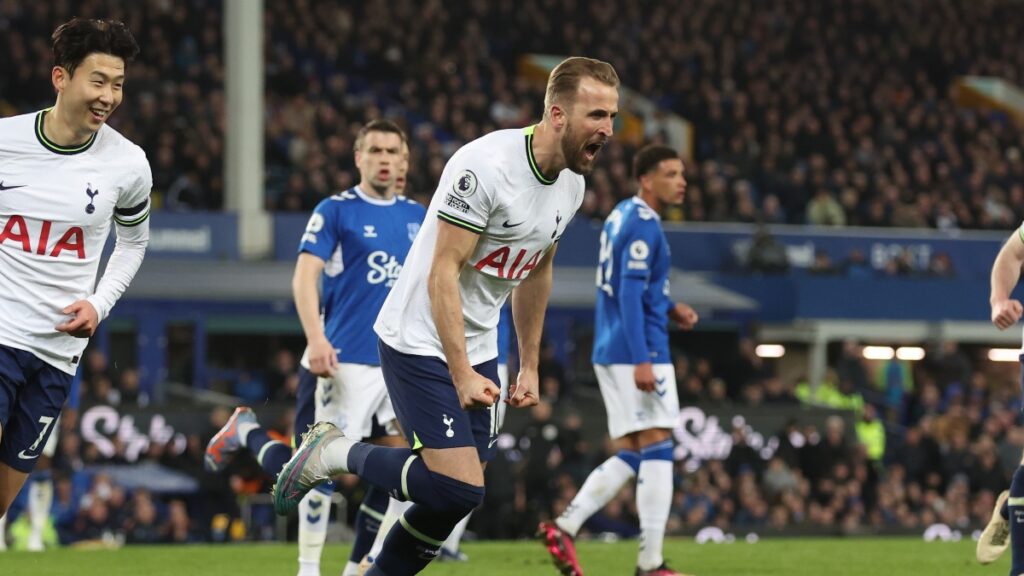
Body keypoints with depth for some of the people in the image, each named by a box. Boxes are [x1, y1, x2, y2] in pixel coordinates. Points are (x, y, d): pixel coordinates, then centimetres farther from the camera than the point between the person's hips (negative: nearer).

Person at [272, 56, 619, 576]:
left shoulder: (571, 184, 4)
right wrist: (462, 376, -24)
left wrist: (529, 366, 19)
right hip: (420, 341, -8)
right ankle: (335, 453, 2)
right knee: (458, 489, -18)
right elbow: (444, 271, -22)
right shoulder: (485, 166, -23)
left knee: (455, 498, 5)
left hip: (477, 347, 9)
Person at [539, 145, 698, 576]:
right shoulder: (643, 225, -13)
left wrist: (668, 310, 15)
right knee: (657, 449, -7)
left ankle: (564, 527, 5)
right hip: (639, 351, -10)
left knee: (630, 455, 12)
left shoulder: (623, 216, 17)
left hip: (610, 352, 10)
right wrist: (642, 361, -24)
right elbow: (630, 294, -20)